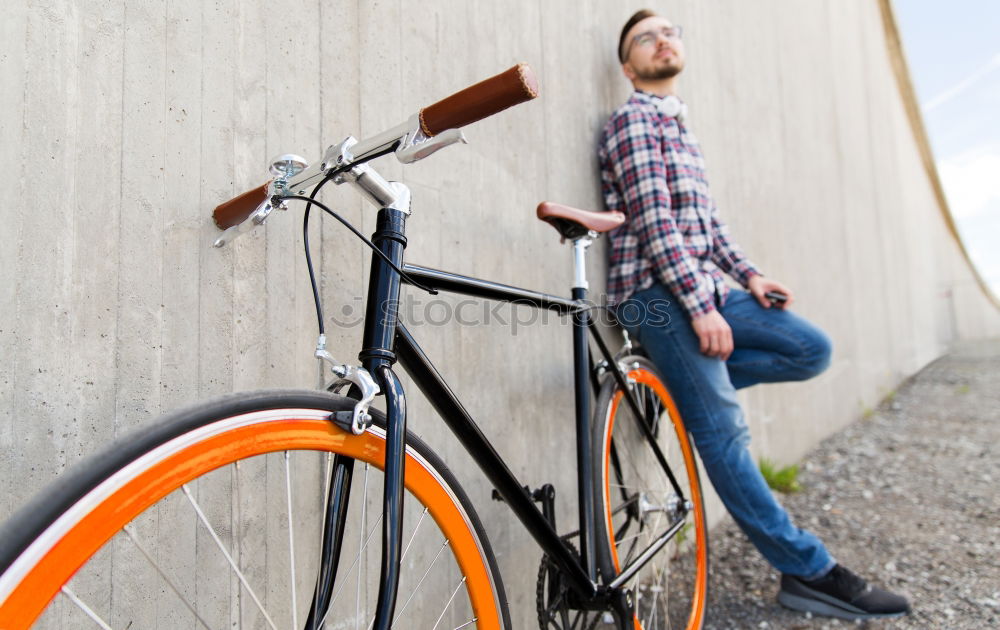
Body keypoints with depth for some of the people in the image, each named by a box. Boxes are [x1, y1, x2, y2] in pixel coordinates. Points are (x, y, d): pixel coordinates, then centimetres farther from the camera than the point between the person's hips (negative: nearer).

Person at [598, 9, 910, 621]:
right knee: (723, 433, -7)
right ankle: (808, 570, 4)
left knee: (812, 349, 3)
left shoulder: (680, 127, 25)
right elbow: (653, 220, -15)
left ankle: (687, 383, 7)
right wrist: (700, 307, -19)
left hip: (705, 284, 9)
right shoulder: (633, 119, -3)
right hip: (659, 291, -9)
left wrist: (749, 274, 8)